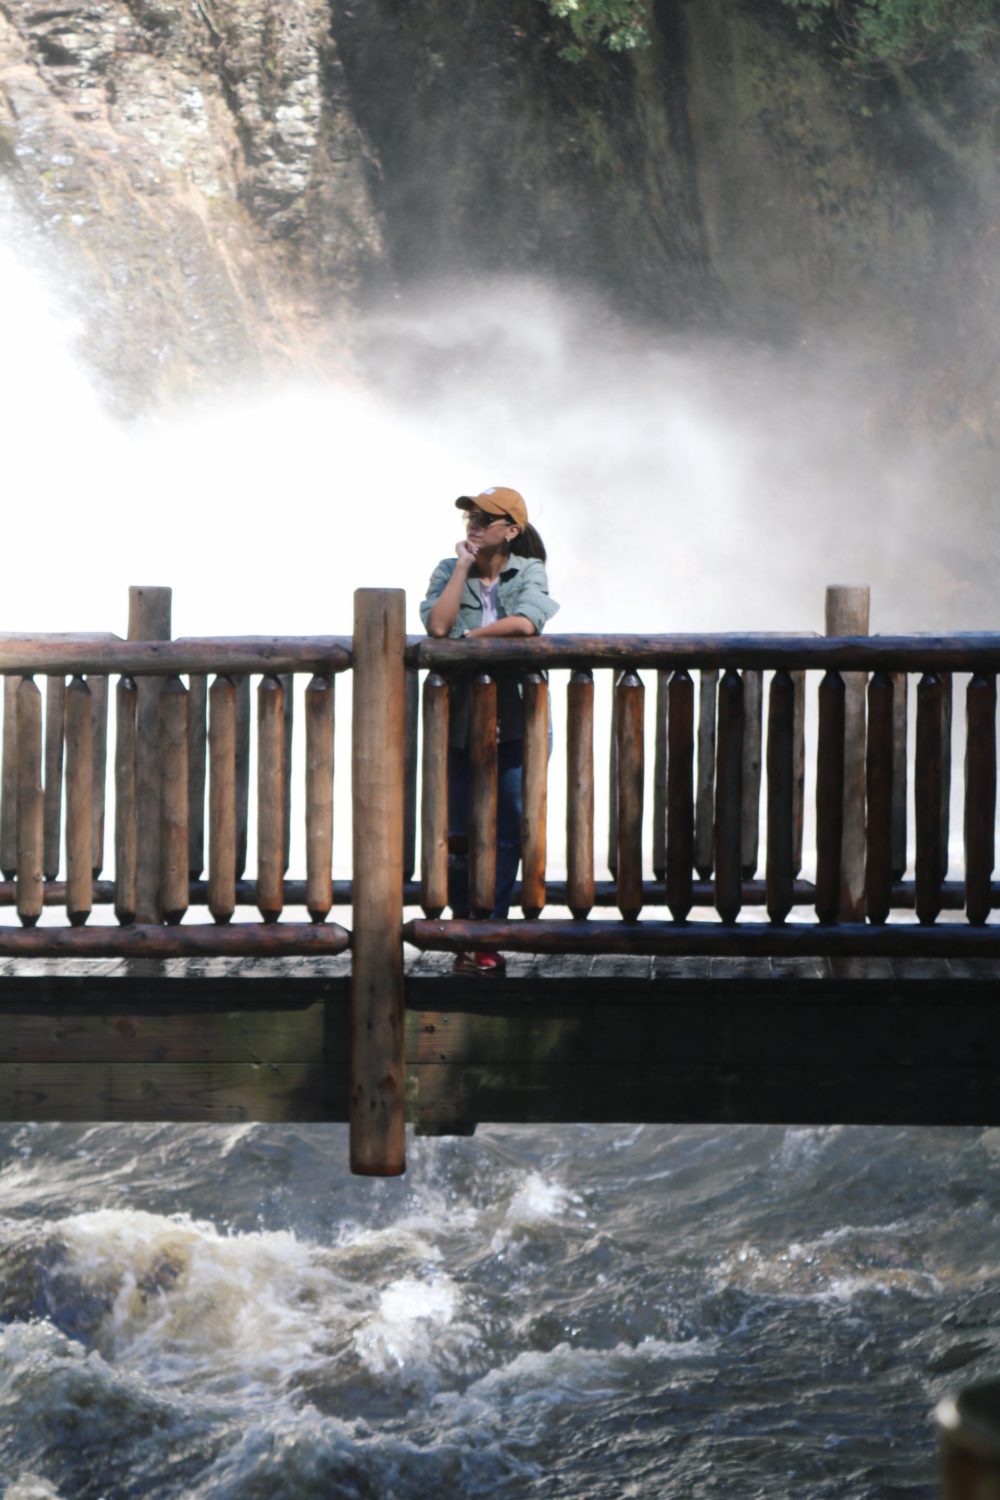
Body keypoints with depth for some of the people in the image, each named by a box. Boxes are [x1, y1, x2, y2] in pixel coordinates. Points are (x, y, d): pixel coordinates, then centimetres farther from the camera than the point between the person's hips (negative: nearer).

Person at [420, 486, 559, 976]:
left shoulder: (529, 573, 3)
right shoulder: (449, 572, 7)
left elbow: (525, 623, -18)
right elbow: (437, 625, -12)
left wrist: (467, 637, -10)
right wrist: (464, 567, -7)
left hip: (514, 720, -1)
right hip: (459, 721, 1)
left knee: (507, 833, -3)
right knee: (459, 835, 1)